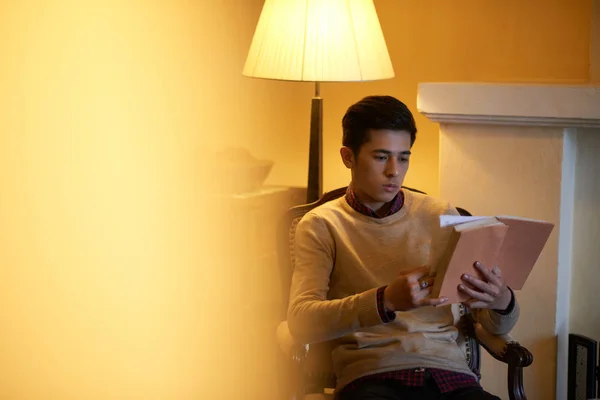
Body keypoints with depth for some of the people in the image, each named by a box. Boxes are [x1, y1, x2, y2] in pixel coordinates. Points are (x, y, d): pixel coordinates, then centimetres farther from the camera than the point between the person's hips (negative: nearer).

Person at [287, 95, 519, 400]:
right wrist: (385, 301, -24)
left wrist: (502, 301, -12)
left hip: (448, 373, 4)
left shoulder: (441, 215, 14)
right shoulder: (321, 225, 7)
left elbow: (496, 326, 14)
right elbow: (301, 323, -9)